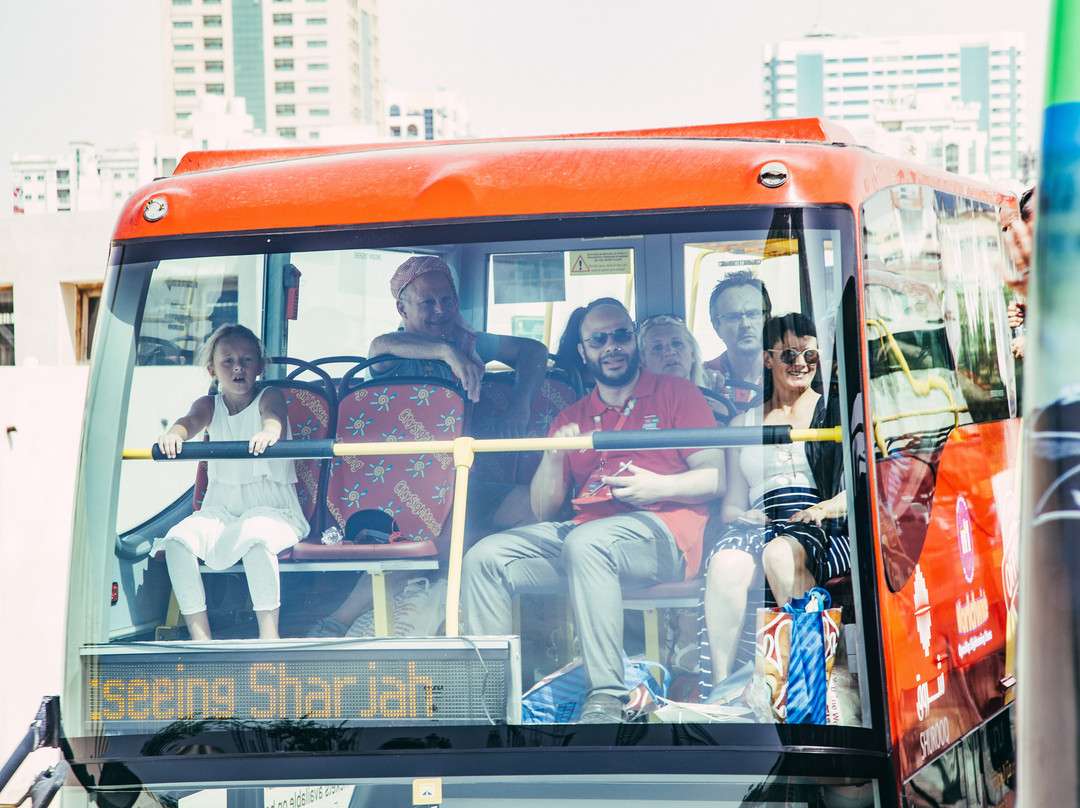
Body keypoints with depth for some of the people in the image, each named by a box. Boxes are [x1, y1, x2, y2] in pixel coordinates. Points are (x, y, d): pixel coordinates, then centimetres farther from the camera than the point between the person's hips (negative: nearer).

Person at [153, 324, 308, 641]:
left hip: (272, 507, -4)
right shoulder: (210, 406, 9)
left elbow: (274, 417, -24)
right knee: (178, 539, -23)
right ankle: (199, 633, -16)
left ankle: (269, 633, -28)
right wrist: (174, 435, -40)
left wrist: (269, 431, -50)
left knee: (256, 536, -37)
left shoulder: (269, 397, 0)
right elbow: (192, 420, -14)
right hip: (221, 510, 4)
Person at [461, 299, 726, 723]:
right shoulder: (571, 418, 25)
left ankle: (606, 699, -39)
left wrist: (659, 486, -13)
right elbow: (543, 512, 19)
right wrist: (553, 457, 0)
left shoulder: (675, 394, 14)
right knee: (484, 558, -17)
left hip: (660, 533, -5)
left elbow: (714, 478, 5)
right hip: (581, 528, 5)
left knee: (585, 542, -39)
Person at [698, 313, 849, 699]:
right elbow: (732, 502, 21)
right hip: (762, 526, 2)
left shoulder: (837, 412, 16)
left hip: (823, 531, -2)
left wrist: (824, 509, -13)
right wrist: (740, 516, -3)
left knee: (781, 553, -39)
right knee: (725, 562, -34)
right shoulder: (744, 424, 25)